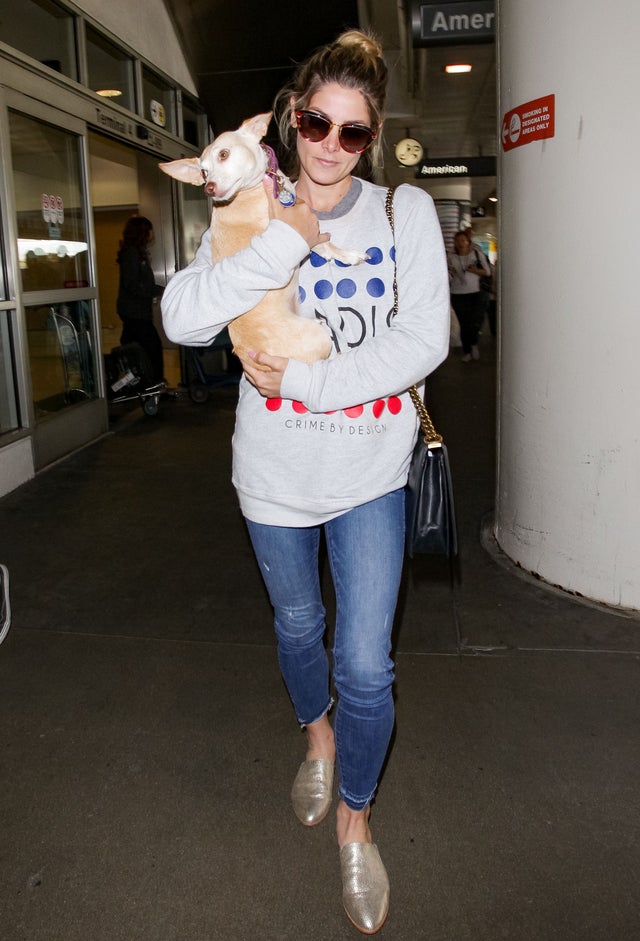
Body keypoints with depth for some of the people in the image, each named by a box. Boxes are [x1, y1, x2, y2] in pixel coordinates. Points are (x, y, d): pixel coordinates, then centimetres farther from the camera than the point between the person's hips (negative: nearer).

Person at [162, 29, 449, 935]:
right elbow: (182, 318, -17)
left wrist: (308, 381, -19)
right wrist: (283, 240, -23)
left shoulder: (406, 211, -3)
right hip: (276, 472, 1)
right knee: (298, 626, 22)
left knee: (367, 666, 0)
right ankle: (317, 734, 55)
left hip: (370, 470, -1)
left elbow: (424, 339, -13)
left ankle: (355, 818, 29)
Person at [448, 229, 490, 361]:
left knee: (474, 323, -5)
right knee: (464, 324, 1)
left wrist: (476, 270, -11)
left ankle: (474, 344, 24)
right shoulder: (451, 257, 2)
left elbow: (487, 271, 7)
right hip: (458, 295, 0)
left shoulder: (477, 255, 4)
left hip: (475, 293, 0)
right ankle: (466, 351, 15)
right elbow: (449, 278, 4)